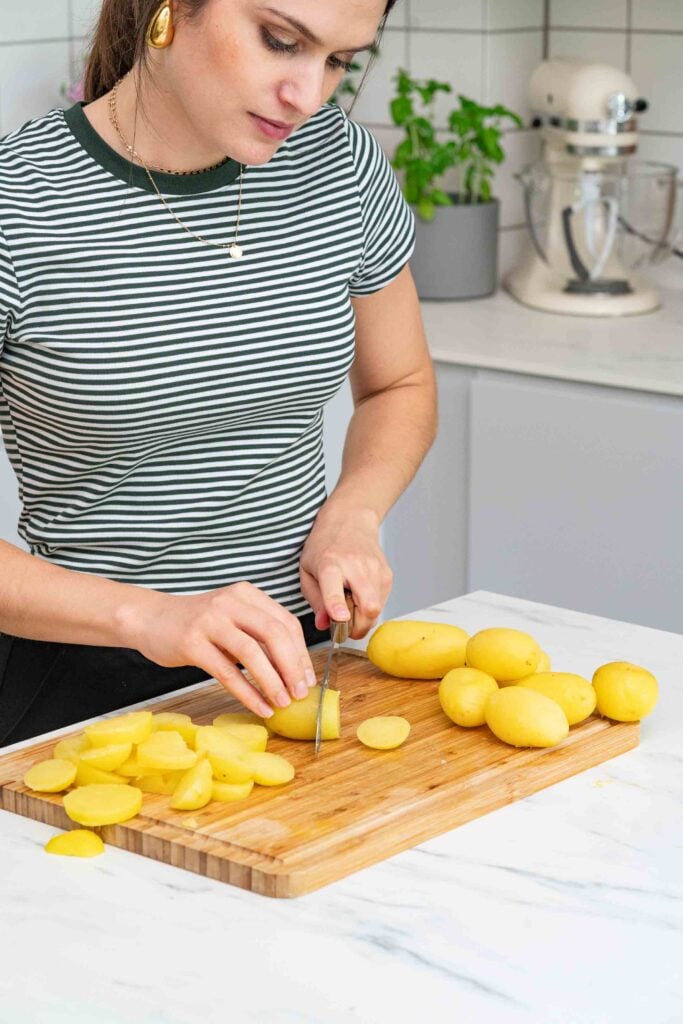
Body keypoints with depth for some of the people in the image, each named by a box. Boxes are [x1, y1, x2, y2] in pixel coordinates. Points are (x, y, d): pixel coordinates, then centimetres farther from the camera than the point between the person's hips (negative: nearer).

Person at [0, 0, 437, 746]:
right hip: (90, 685, -3)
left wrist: (350, 518, -2)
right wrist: (143, 614, -26)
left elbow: (400, 386, 17)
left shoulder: (340, 163, 0)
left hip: (300, 654, 4)